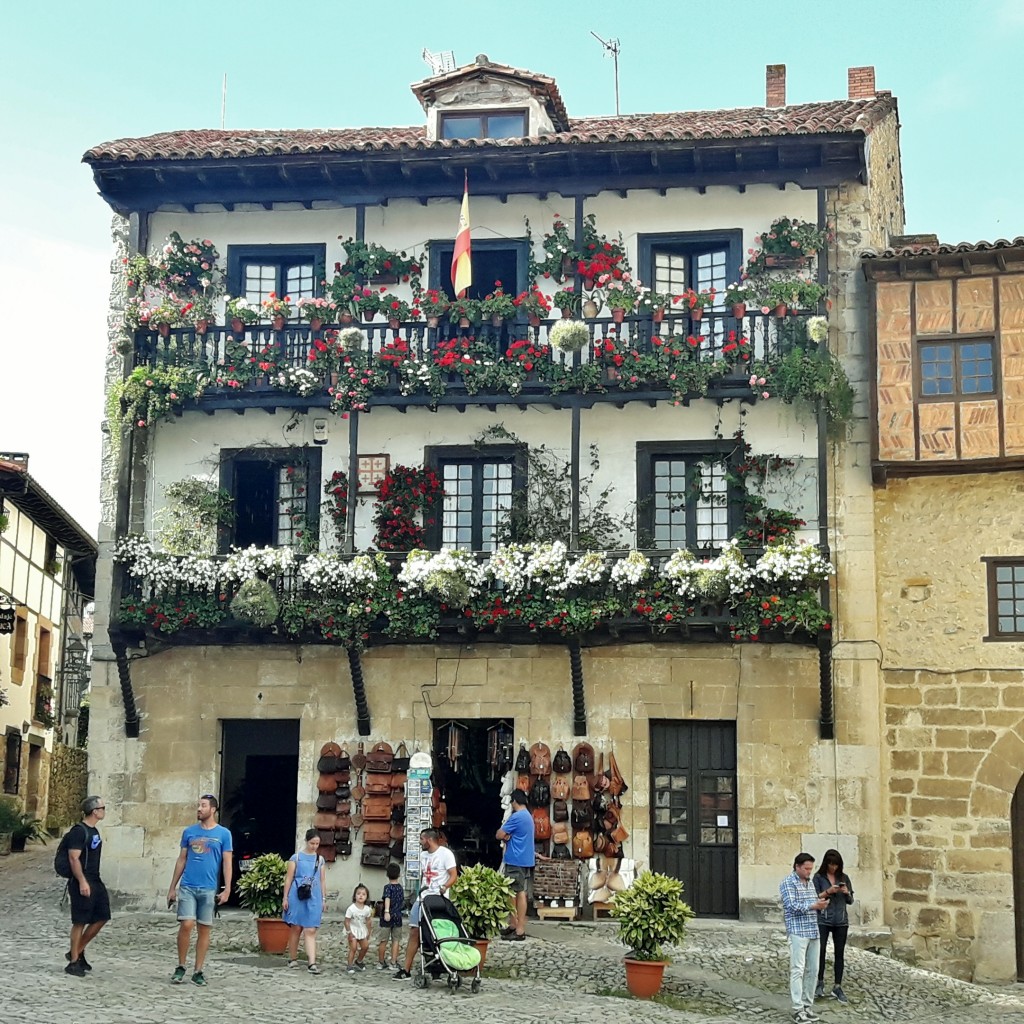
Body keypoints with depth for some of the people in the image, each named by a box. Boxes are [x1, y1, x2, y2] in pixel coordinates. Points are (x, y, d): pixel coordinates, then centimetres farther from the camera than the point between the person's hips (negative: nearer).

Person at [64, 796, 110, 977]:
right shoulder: (79, 831, -14)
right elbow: (74, 858, -19)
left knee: (101, 918, 9)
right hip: (82, 883, -9)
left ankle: (77, 952, 20)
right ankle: (74, 962, 5)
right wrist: (82, 882, -24)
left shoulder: (94, 831, 14)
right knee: (80, 922, -3)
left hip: (95, 882, 9)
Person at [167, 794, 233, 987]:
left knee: (204, 929, 3)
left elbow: (227, 863, 1)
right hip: (188, 887, 1)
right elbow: (181, 860, 12)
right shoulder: (189, 832, 8)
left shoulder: (223, 834, 2)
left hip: (209, 889, -1)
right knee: (186, 925, -10)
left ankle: (198, 971, 11)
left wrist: (227, 889, -8)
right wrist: (172, 887, 10)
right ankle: (180, 967, 5)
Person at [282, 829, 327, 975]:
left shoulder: (320, 860, 11)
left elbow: (323, 881, 15)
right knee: (296, 928, 6)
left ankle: (312, 963, -12)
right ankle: (292, 958, 21)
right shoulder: (296, 857, 1)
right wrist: (285, 898, -2)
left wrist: (324, 899, 12)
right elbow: (289, 879, 1)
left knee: (310, 930, -5)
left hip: (314, 898, 2)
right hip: (297, 897, -2)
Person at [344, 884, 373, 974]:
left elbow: (368, 921, 2)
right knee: (353, 948, -11)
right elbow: (347, 921, -19)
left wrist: (368, 933, 7)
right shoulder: (351, 908, -25)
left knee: (365, 946, 9)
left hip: (362, 930, 5)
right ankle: (350, 966, 1)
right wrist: (349, 933, -18)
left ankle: (359, 962, 32)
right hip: (352, 929, -5)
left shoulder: (367, 909, -11)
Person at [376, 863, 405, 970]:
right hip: (398, 916, 4)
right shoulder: (401, 888, 7)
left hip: (387, 918, -4)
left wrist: (386, 911, -39)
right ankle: (394, 962, 5)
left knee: (384, 941, 4)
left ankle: (381, 962, 11)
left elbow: (387, 898, -27)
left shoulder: (388, 887, -9)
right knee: (396, 940, 8)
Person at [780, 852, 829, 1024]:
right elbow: (792, 906, -17)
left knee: (812, 970, 8)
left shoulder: (809, 882, 17)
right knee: (798, 970, -7)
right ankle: (797, 1009, -7)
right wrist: (814, 906, -20)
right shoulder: (788, 882, -7)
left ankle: (807, 1005, 15)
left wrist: (820, 903, 1)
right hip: (798, 932, -8)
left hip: (813, 932, 8)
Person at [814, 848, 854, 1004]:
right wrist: (828, 892, -18)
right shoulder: (819, 877, 0)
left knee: (840, 953, 5)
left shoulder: (844, 878, 9)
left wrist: (847, 893, -9)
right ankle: (820, 983, 8)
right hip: (823, 920, -3)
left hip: (841, 921, 3)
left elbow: (850, 901, 12)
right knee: (821, 951, -7)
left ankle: (838, 987, 12)